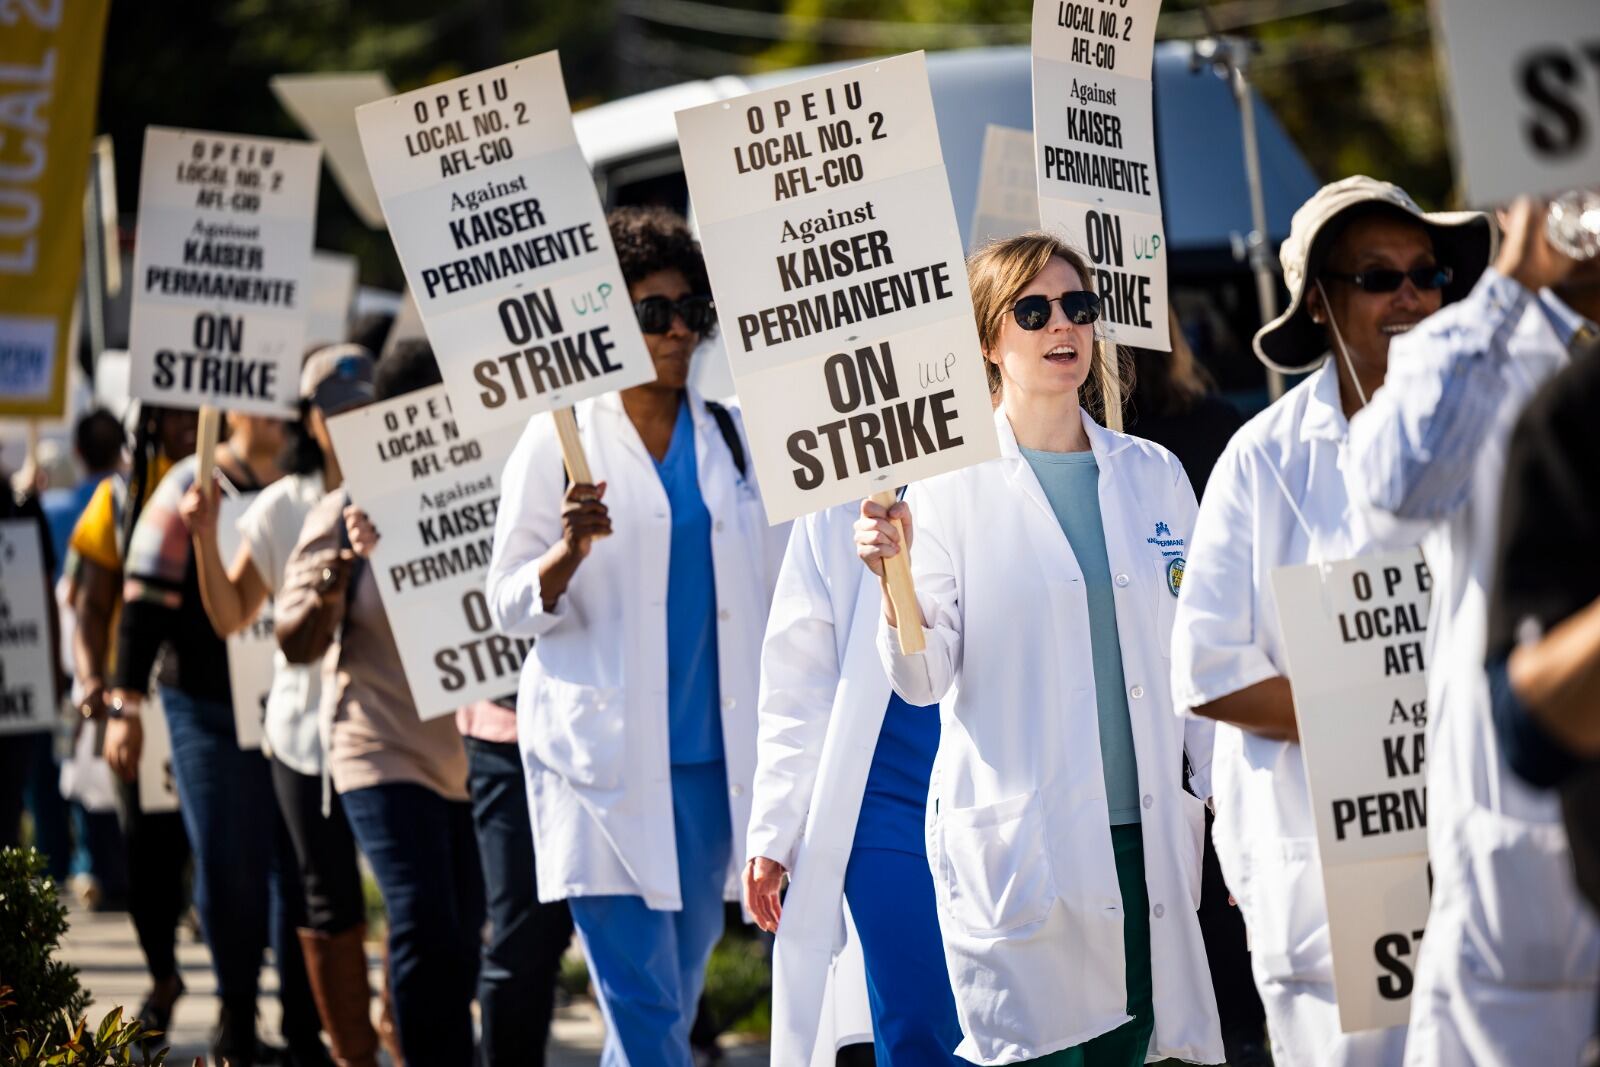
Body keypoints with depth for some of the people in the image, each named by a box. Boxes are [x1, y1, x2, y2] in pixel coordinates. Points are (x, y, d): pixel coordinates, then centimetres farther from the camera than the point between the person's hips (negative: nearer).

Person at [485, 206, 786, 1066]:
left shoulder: (729, 435, 11)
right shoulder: (560, 438, -1)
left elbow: (773, 593, 18)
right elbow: (509, 606, 0)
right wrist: (570, 554, -19)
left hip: (712, 756, 5)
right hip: (605, 759, -4)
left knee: (677, 993, 9)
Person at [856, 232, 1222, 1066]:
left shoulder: (1153, 474, 11)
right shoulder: (950, 486, -1)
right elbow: (924, 679, -5)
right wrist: (895, 583, -24)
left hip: (1143, 838, 4)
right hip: (1018, 844, -4)